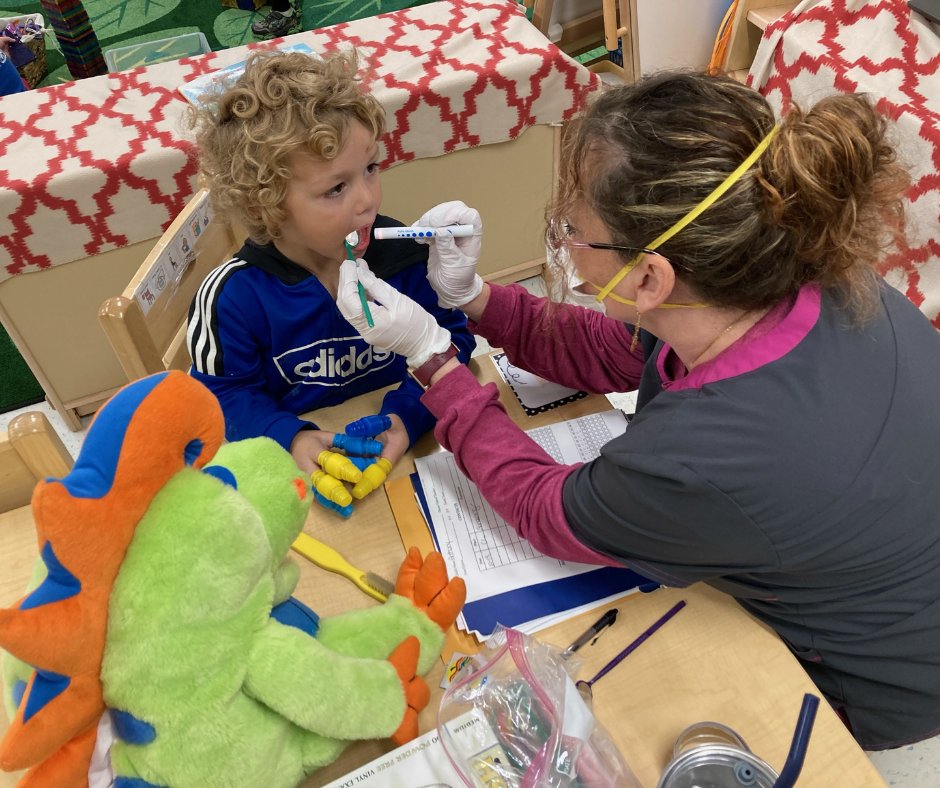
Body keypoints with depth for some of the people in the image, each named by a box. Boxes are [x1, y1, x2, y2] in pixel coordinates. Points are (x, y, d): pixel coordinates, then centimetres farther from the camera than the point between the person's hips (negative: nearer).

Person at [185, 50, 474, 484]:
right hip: (295, 459, -2)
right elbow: (223, 392, -3)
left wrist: (407, 415, -17)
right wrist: (290, 437, -20)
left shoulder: (405, 254, -10)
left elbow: (451, 338, -1)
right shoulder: (231, 297, -14)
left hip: (404, 444, 3)